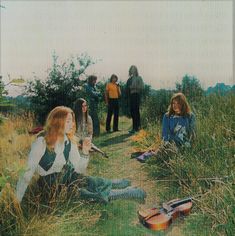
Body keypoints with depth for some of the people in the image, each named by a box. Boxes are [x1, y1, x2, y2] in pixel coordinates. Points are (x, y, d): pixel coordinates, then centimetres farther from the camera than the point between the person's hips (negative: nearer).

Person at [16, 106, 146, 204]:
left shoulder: (69, 141, -6)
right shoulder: (41, 142, -22)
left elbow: (79, 170, -1)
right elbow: (28, 173, -23)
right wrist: (16, 203, -25)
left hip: (67, 176, 5)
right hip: (51, 185, -5)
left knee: (96, 182, -18)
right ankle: (128, 192, -13)